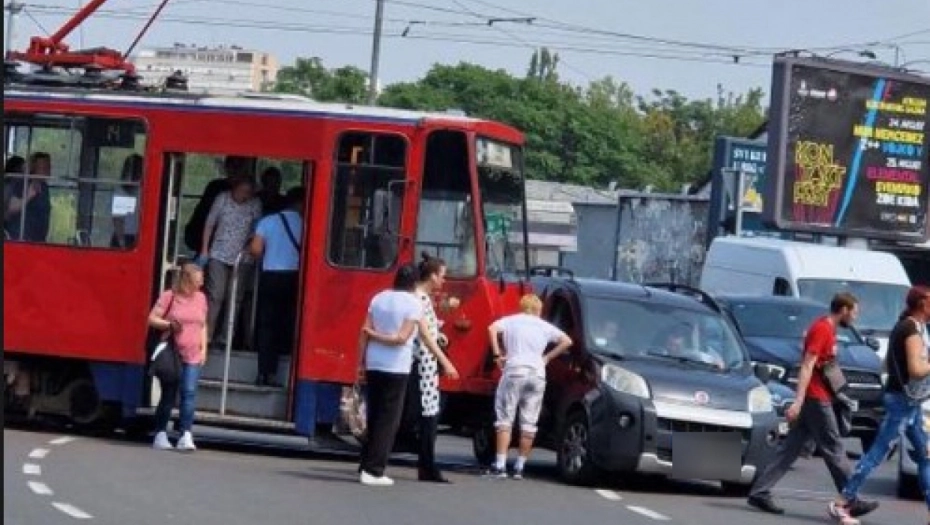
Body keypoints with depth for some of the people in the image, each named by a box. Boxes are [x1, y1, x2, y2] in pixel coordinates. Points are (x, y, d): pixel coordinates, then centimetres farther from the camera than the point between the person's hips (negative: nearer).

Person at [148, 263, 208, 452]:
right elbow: (152, 319, -1)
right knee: (168, 395, 4)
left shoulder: (200, 298, 10)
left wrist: (203, 348, 10)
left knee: (189, 393, -11)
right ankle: (160, 435, 14)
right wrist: (169, 325, -18)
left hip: (192, 358, 3)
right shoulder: (169, 297, -3)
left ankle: (186, 436, -17)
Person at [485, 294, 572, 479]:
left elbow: (493, 329, -9)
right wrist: (548, 357, 14)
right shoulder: (544, 326, 14)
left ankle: (500, 465, -7)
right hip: (538, 374, 2)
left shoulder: (511, 321, 9)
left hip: (515, 370, -2)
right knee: (529, 422, 7)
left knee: (505, 418, 1)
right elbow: (567, 341, 11)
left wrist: (498, 354, -3)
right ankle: (519, 467, 7)